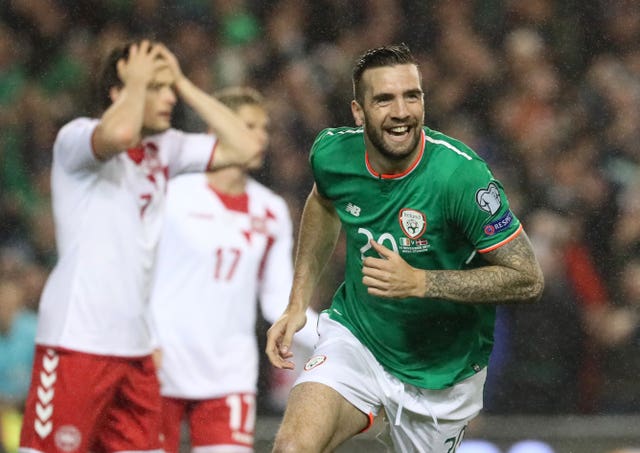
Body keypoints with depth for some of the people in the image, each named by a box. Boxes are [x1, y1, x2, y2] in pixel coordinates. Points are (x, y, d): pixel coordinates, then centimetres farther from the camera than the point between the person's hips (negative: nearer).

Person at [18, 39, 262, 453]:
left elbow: (244, 147, 8)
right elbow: (119, 134, -31)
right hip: (77, 340, -7)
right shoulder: (77, 137, -8)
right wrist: (137, 83, -12)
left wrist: (184, 84, 6)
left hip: (135, 347, 7)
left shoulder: (166, 148, 14)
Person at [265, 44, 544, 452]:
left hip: (440, 370, -2)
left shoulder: (460, 175, -27)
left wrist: (419, 282, -31)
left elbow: (529, 280, -23)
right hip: (353, 336, 2)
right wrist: (298, 304, 10)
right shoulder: (332, 153, -13)